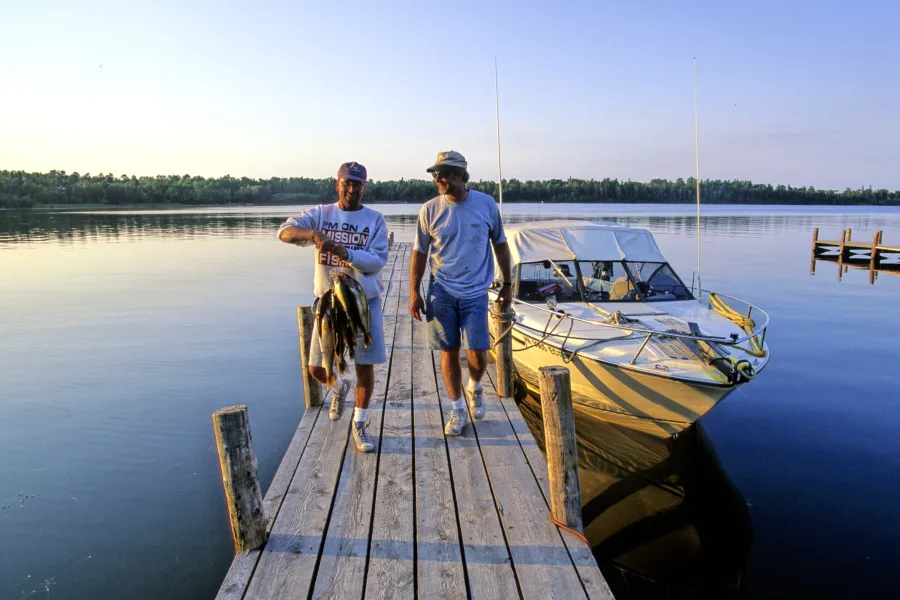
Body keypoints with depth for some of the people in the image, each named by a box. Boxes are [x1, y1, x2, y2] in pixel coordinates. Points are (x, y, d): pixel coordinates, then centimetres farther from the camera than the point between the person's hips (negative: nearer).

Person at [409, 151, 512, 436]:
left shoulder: (486, 204, -1)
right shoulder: (430, 209, -1)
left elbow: (500, 244, 9)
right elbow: (419, 252, 5)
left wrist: (507, 284, 10)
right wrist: (414, 292, 1)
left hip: (475, 292, 0)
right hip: (441, 292, 1)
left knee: (477, 353, -5)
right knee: (449, 352, 6)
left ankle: (474, 387, 30)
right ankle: (457, 410, 23)